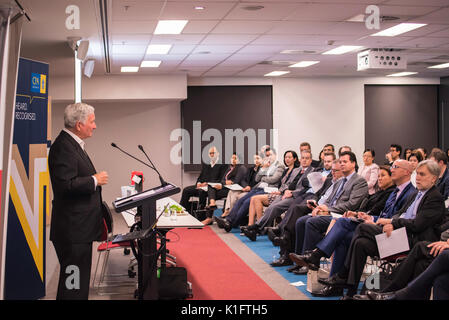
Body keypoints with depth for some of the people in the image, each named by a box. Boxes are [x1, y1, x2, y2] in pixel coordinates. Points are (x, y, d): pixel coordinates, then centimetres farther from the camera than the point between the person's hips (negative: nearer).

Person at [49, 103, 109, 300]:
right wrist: (95, 180, -16)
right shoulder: (63, 147, -18)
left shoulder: (74, 144, 16)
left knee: (80, 279, 16)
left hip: (80, 228, 11)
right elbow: (65, 185, -27)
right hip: (72, 230, -11)